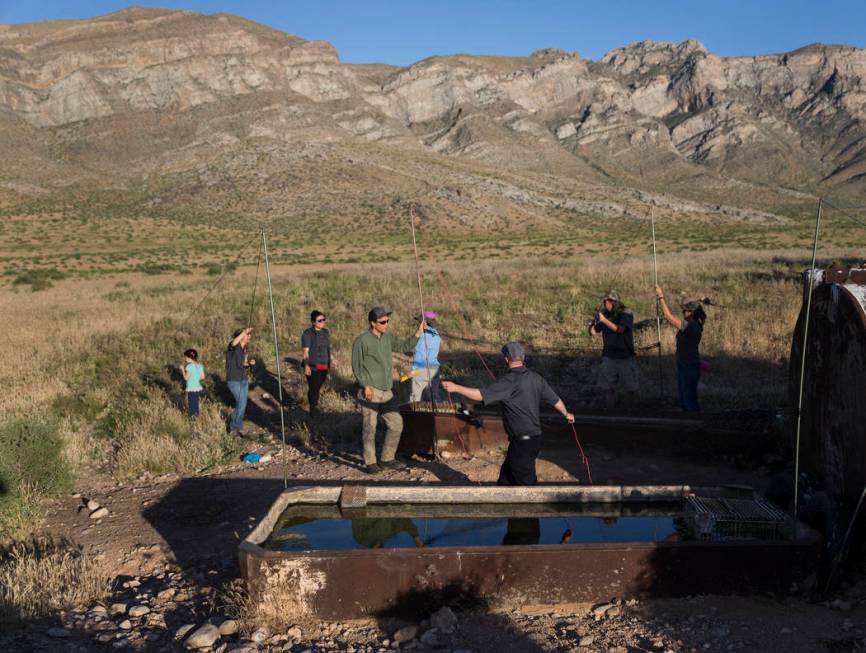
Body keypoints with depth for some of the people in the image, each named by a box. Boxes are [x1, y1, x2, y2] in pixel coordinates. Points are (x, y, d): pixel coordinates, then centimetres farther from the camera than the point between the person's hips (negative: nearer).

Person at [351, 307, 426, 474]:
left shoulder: (388, 337, 11)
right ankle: (370, 463, 14)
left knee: (396, 425, 7)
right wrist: (366, 386, -16)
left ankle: (387, 459, 21)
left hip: (386, 392, 7)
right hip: (370, 392, -7)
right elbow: (356, 367, -7)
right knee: (370, 428, 1)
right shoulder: (362, 341, -9)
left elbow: (404, 346, 18)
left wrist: (419, 332, 5)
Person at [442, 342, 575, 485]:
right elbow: (555, 399, 15)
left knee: (526, 481, 1)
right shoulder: (535, 378, 5)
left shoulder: (509, 382, -19)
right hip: (535, 437, 8)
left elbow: (481, 395, -25)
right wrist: (566, 414, 34)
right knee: (506, 475, 20)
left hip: (522, 443, -8)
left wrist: (456, 387, -20)